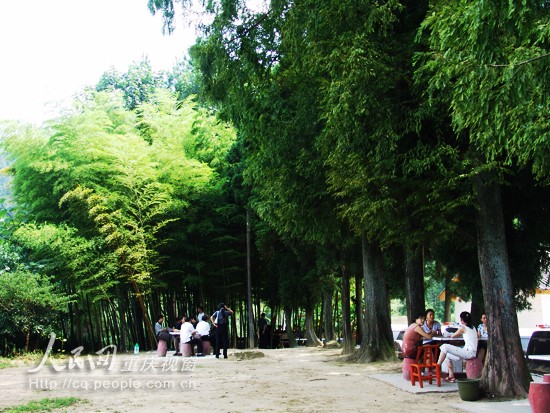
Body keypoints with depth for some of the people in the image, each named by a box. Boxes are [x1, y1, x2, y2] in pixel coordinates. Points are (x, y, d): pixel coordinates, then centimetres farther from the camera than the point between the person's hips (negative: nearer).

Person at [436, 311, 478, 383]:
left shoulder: (463, 328, -7)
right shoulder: (473, 328, 15)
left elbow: (452, 336, 5)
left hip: (468, 352, -9)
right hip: (472, 353, 9)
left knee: (445, 347, -12)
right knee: (448, 356, 17)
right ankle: (451, 376, 11)